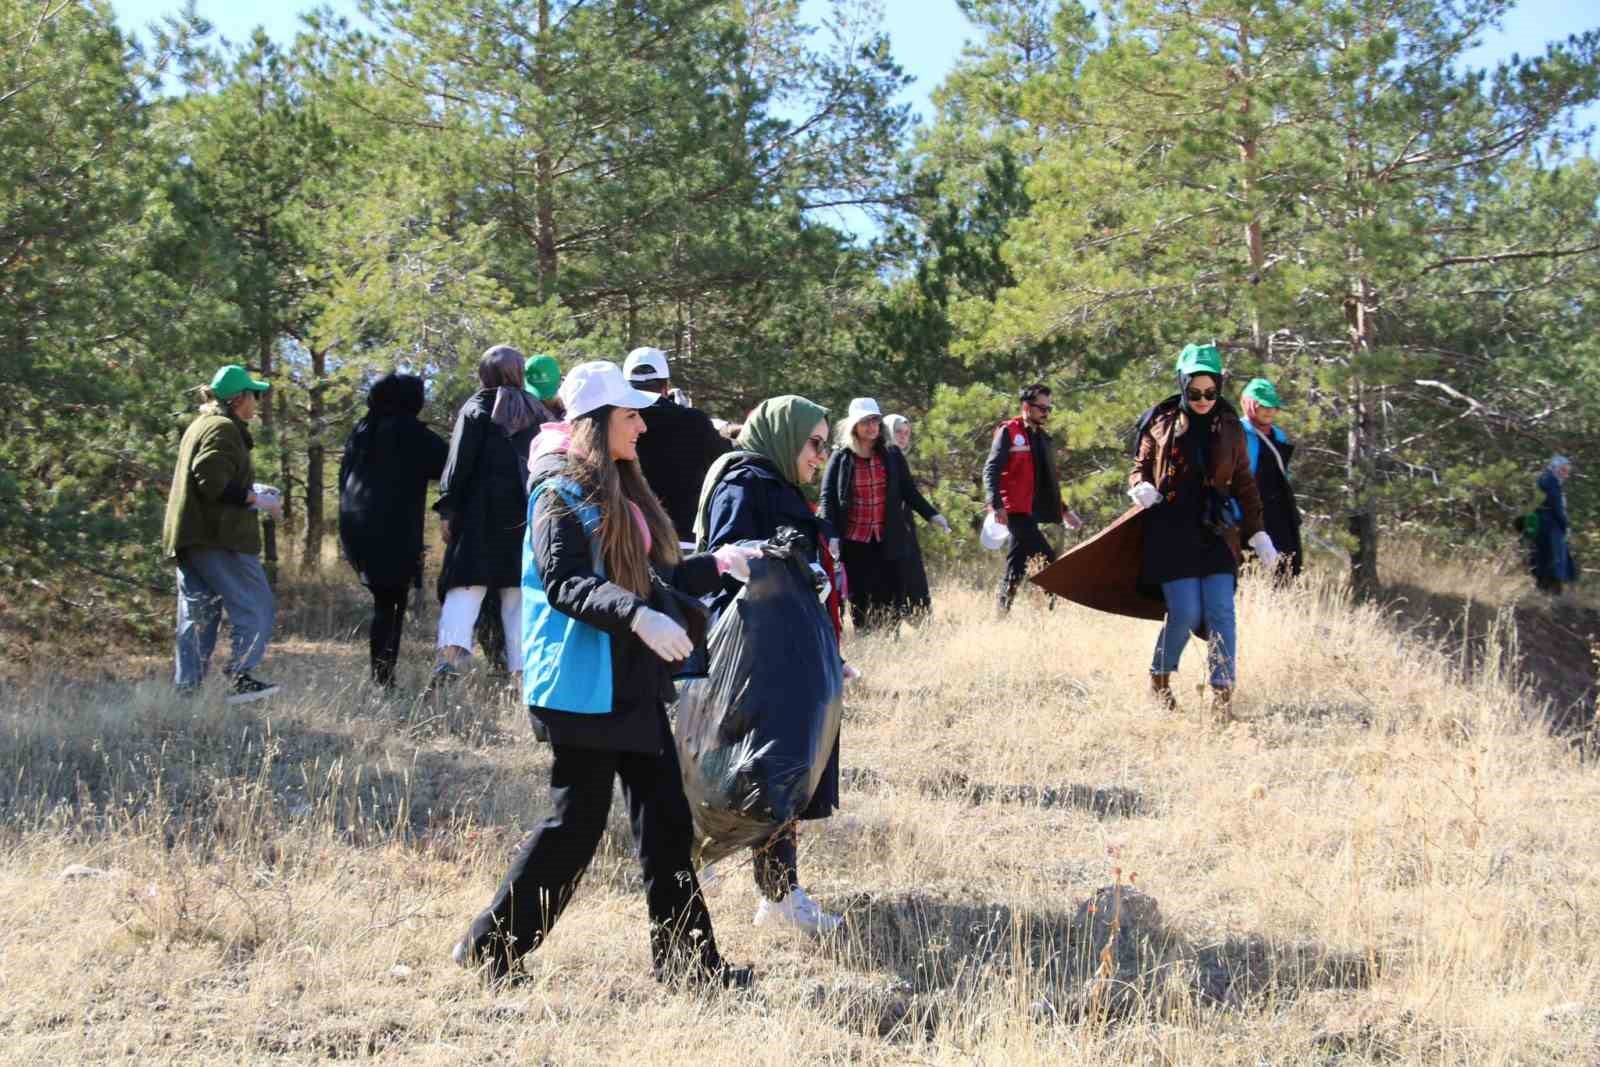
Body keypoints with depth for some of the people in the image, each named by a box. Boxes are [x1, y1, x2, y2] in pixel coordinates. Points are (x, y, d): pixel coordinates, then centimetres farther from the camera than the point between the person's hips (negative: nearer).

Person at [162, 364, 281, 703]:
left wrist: (251, 491, 21)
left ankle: (187, 688, 7)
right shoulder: (223, 429, -10)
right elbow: (213, 482, -21)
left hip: (188, 539, 10)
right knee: (257, 608, -8)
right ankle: (241, 676, -16)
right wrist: (256, 499, -12)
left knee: (197, 617, 9)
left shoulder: (200, 427, 22)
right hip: (220, 538, -10)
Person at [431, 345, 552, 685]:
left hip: (481, 514, -3)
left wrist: (448, 509, -4)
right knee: (519, 591, 6)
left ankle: (453, 648, -29)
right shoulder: (536, 412, 11)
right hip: (526, 513, 3)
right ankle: (524, 667, 0)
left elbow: (459, 464, -6)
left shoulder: (476, 409, 1)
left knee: (466, 583, -7)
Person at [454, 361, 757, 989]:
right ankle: (487, 949, 8)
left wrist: (715, 565, 11)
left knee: (666, 819, 7)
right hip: (583, 686, -9)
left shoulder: (621, 492, 17)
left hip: (632, 686, 9)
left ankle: (685, 960, 11)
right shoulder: (563, 492, -11)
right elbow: (563, 584, -21)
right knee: (576, 824, -4)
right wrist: (638, 616, -32)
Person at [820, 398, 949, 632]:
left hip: (886, 542, 1)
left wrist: (932, 515, -2)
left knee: (889, 599, 0)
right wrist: (831, 535, -17)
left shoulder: (892, 456, 5)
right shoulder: (841, 459, -1)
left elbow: (909, 491, 9)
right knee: (859, 599, 5)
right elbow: (828, 498, -5)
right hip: (854, 542, -1)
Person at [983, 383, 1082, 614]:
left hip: (1033, 514, 8)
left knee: (1015, 569, 9)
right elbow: (991, 470, -11)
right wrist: (996, 505, -22)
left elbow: (1048, 482, 29)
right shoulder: (1008, 432, -3)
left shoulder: (1043, 438, 20)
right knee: (1048, 562, -17)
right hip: (1017, 512, -8)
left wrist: (1064, 511, 27)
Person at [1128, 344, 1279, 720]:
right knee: (1185, 613, -9)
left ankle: (1222, 695, -5)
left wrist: (1258, 534, 8)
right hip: (1173, 532, -2)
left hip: (1216, 532, 2)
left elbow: (1244, 484, 13)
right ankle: (1159, 676, 15)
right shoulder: (1162, 424, 3)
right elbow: (1141, 467, 12)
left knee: (1221, 613, -7)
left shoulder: (1230, 429, 8)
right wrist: (1141, 487, -12)